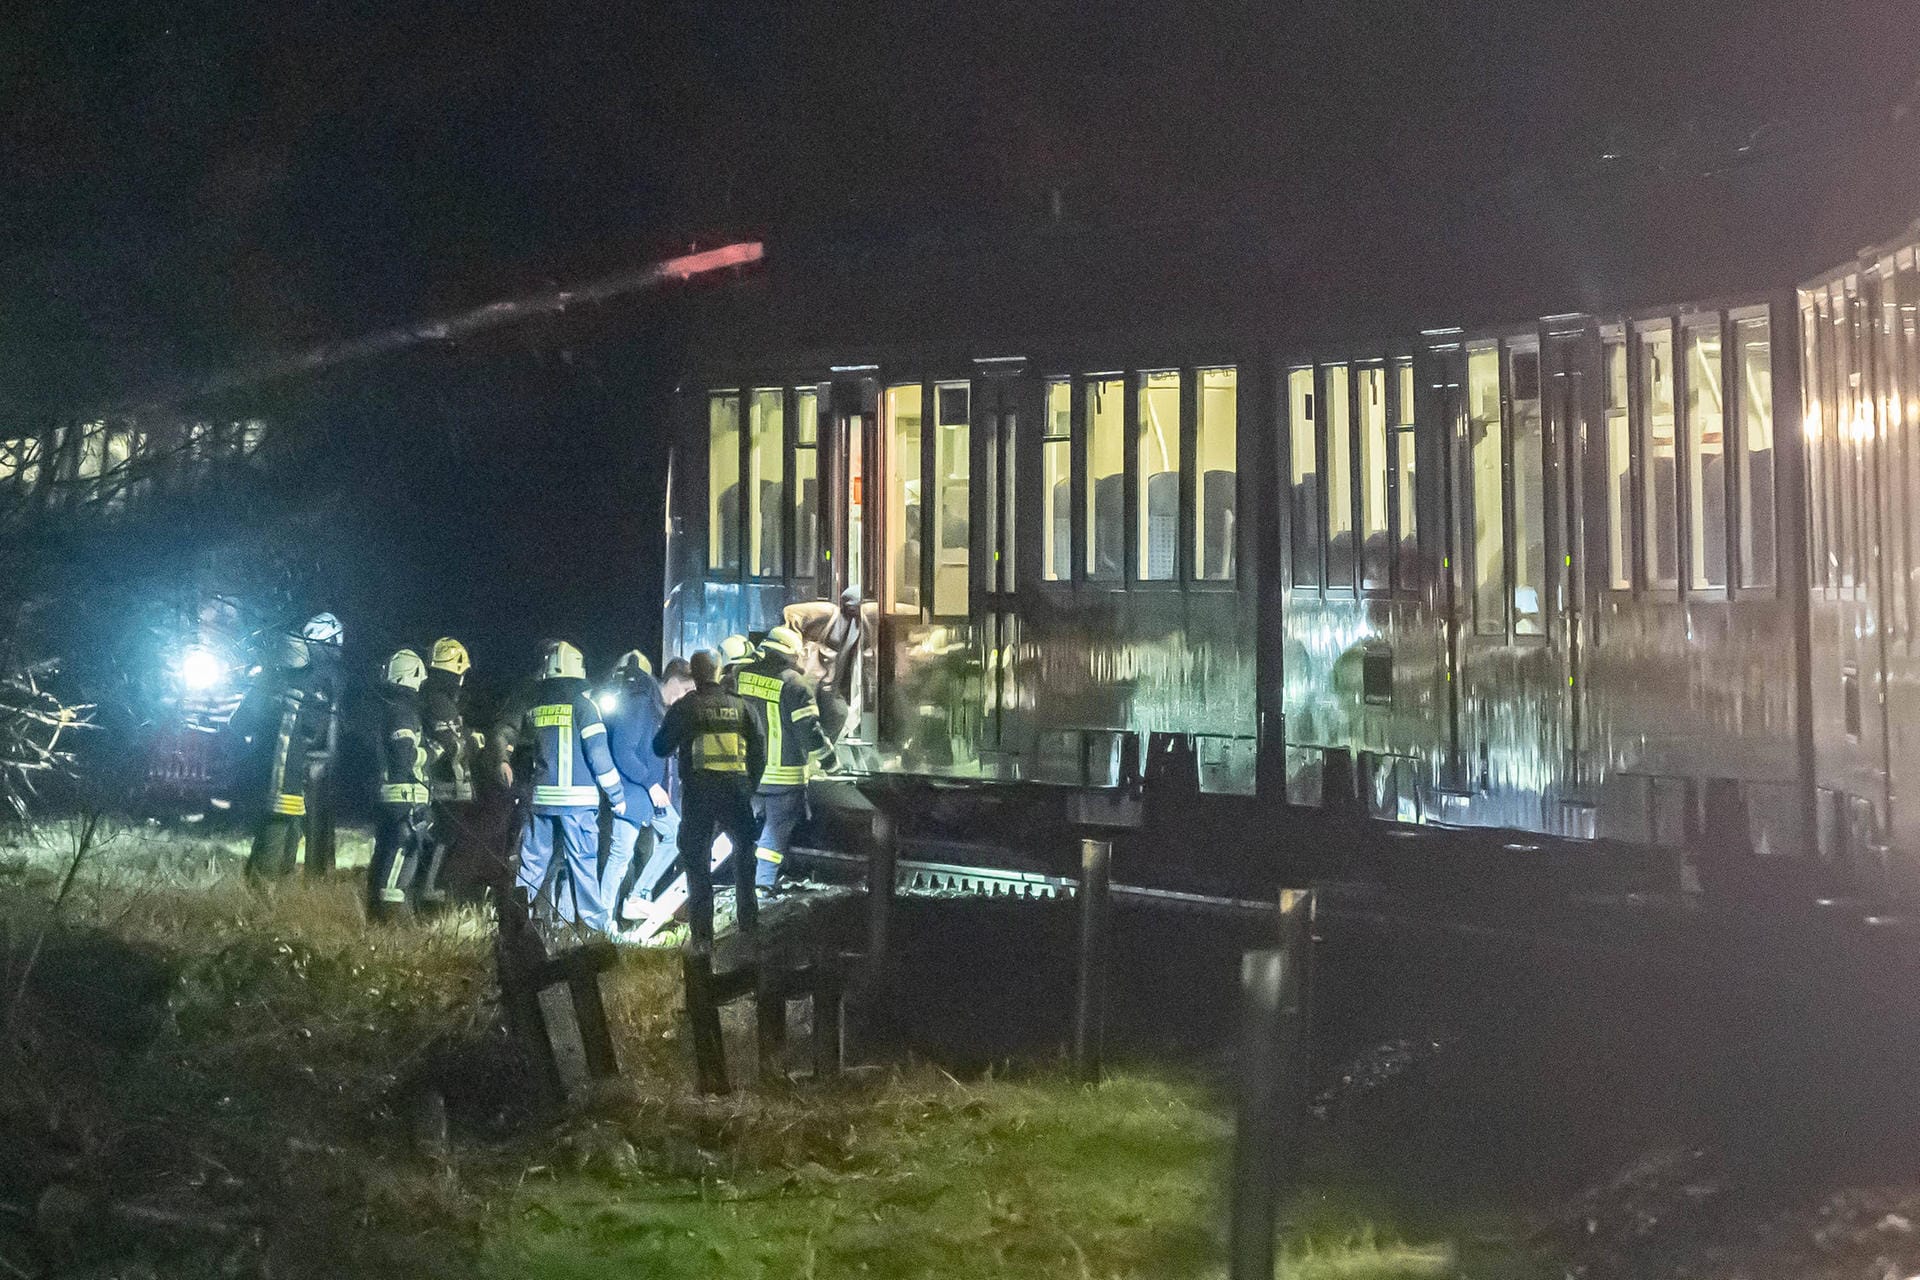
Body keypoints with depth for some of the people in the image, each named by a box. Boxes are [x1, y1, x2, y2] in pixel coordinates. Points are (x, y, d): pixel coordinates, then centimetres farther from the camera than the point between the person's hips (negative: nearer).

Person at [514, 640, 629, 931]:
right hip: (577, 798, -4)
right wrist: (617, 795, -3)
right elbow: (598, 754, -9)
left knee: (534, 857, 11)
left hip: (542, 797, 4)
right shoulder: (582, 704, -6)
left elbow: (523, 751, 18)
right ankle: (593, 922, -1)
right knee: (583, 861, -2)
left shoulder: (534, 709, 10)